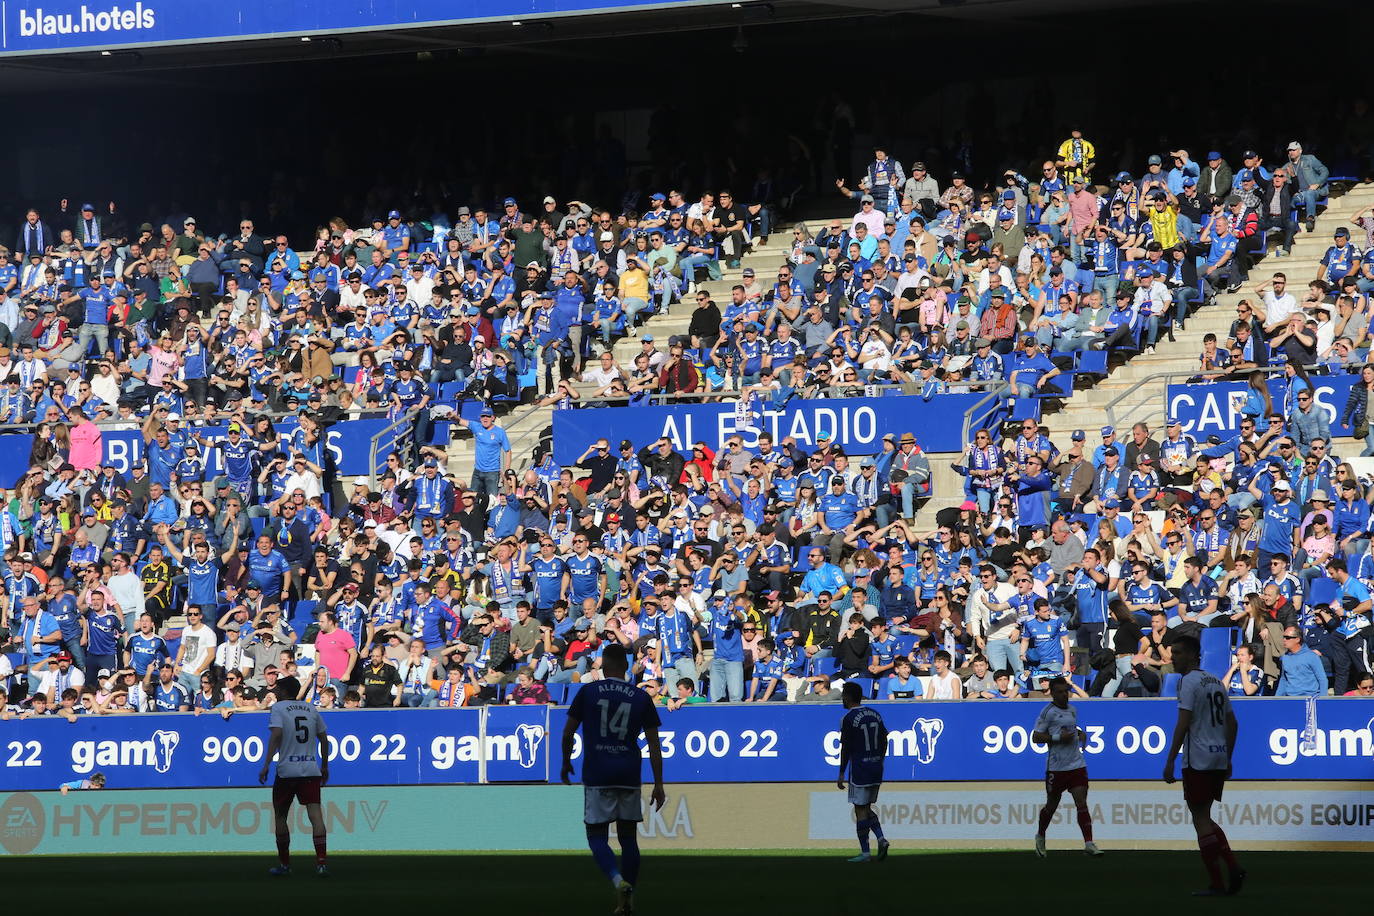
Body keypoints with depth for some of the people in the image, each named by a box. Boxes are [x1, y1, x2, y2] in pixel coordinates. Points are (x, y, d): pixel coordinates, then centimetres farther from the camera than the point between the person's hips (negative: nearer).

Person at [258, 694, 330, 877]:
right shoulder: (311, 709, 11)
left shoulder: (278, 708, -2)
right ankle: (321, 861, -19)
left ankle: (284, 864, 17)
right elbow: (324, 739, 16)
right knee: (315, 814, -6)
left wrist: (266, 765, -17)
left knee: (281, 816, 12)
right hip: (311, 770, 3)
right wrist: (324, 767, 27)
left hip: (286, 771, -3)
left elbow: (276, 735, -15)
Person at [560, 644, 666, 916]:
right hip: (629, 776, 2)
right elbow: (654, 745, 4)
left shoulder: (588, 692, 0)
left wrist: (566, 763, 20)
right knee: (628, 837, 12)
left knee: (597, 837, 1)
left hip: (597, 776, -2)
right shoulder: (641, 698, 5)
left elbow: (568, 733, 3)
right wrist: (658, 784, 7)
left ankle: (619, 881, -25)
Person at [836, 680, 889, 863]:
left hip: (860, 770, -7)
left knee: (860, 810, -1)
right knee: (866, 808, 17)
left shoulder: (848, 719, -11)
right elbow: (884, 742, 13)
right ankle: (881, 839, -2)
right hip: (876, 770, 7)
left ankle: (865, 853, -1)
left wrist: (841, 774, -5)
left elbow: (846, 749, -11)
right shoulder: (875, 714, 10)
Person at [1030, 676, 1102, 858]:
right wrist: (1058, 738, -18)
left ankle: (1089, 843, -14)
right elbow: (1035, 737, -9)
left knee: (1082, 803, -8)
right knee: (1052, 805, 9)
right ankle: (1040, 837, 34)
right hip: (1056, 766, -4)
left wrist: (1080, 733, 12)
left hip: (1077, 764, 4)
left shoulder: (1072, 710, 13)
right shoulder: (1048, 711, -7)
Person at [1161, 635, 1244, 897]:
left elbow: (1183, 723, -17)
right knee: (1204, 818, 16)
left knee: (1200, 819, -3)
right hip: (1219, 758, 8)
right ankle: (1234, 868, 2)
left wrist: (1170, 761, -17)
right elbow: (1232, 723, 19)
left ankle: (1216, 883, -5)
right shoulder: (1216, 682, 17)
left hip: (1198, 760, -8)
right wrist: (1228, 759, 23)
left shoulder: (1189, 681, -9)